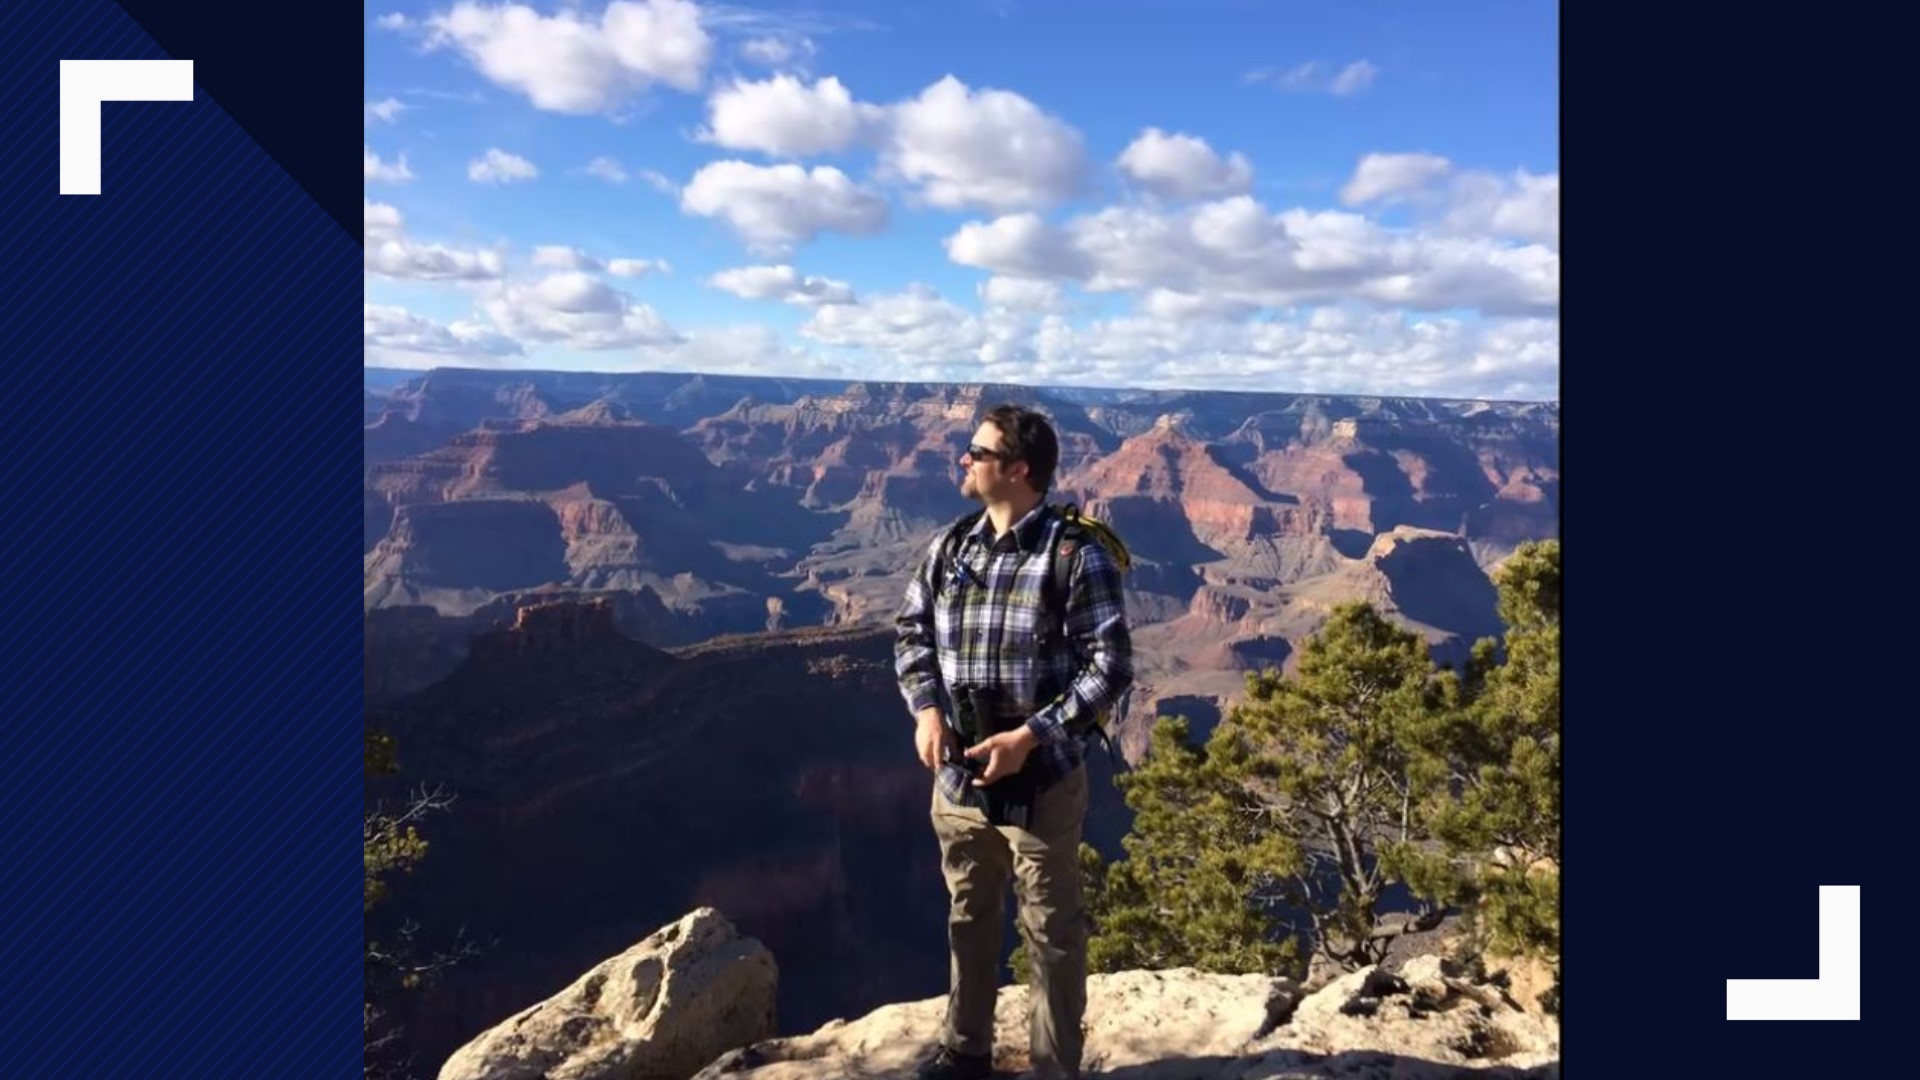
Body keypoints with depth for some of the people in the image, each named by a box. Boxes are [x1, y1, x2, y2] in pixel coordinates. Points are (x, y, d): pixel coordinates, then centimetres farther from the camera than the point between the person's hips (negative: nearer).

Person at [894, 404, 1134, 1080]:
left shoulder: (1076, 554, -14)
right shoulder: (949, 549, 3)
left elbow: (1111, 665, -15)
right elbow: (911, 632, 13)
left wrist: (1030, 736, -22)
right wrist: (925, 709, -5)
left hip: (1042, 779, -5)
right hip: (956, 774, 5)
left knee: (1051, 930, 10)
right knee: (968, 916, 21)